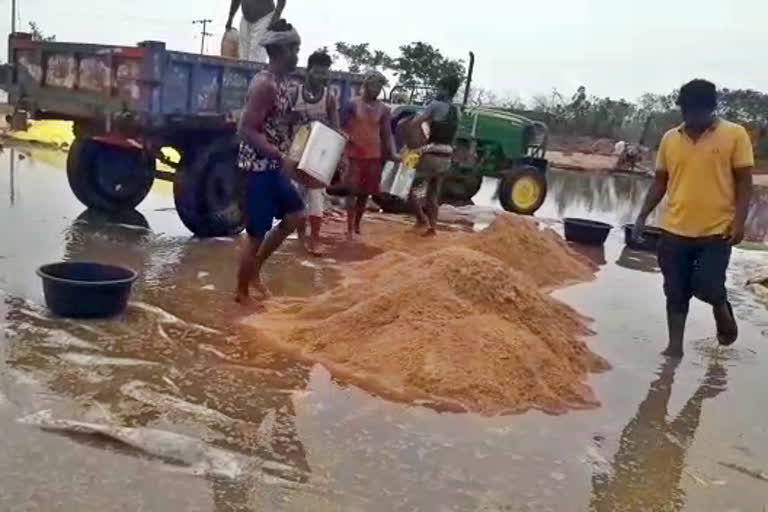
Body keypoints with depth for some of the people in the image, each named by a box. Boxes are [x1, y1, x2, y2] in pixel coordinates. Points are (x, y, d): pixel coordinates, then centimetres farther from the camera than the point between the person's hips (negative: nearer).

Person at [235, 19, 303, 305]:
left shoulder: (282, 83, 10)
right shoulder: (265, 84, -19)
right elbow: (247, 130, -24)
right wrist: (282, 158, -30)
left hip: (273, 167, 10)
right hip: (259, 167, -10)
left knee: (294, 215, 18)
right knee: (257, 235, 0)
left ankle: (254, 268, 26)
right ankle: (242, 293, 16)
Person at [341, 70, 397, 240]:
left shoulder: (383, 110, 5)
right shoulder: (353, 105, -1)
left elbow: (387, 134, 4)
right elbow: (343, 127, 2)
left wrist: (392, 153, -9)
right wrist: (341, 150, -10)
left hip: (374, 156, 3)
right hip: (355, 155, -3)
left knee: (365, 193, 9)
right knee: (353, 191, -3)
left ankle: (357, 225, 23)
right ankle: (349, 228, 2)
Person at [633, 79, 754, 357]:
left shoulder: (735, 135, -5)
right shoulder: (670, 138, 5)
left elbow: (744, 182, -3)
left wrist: (739, 220, -13)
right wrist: (643, 216, 5)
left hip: (717, 231, -3)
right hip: (675, 231, 3)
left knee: (707, 285, -7)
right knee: (676, 291, 7)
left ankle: (722, 310, 27)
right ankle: (675, 345, 20)